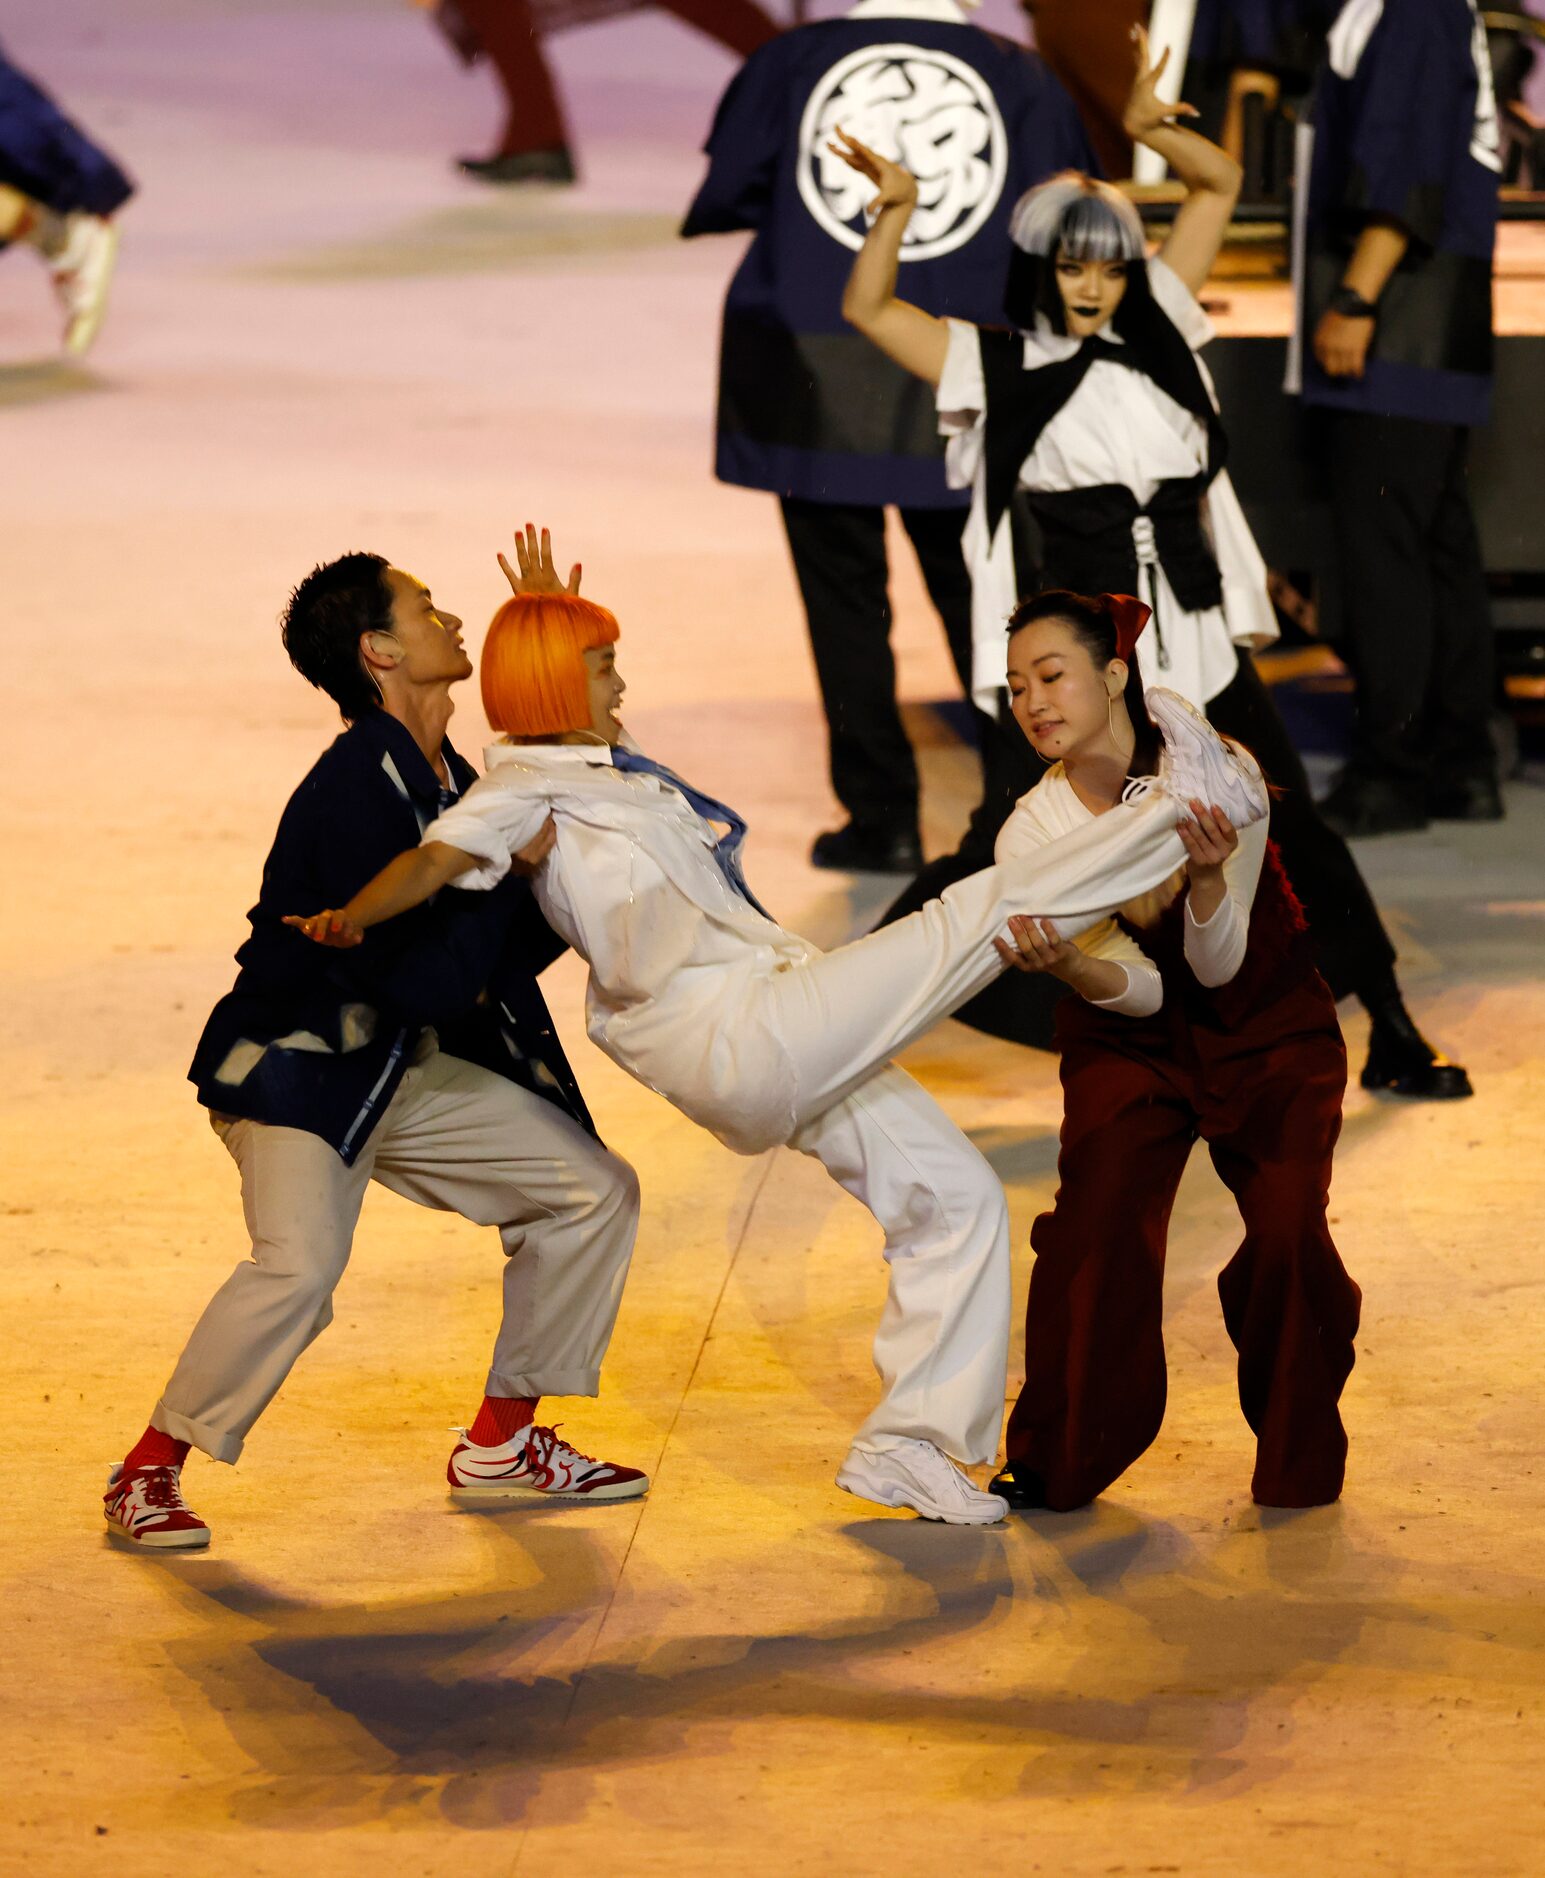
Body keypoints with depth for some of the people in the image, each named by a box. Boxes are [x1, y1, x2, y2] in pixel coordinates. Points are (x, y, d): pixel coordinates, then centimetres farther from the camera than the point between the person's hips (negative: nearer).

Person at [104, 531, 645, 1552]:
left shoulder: (442, 776, 4)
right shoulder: (355, 794, -25)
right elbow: (425, 979, -27)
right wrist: (512, 865, -21)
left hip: (407, 1073, 9)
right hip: (295, 1065, -9)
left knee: (595, 1190, 6)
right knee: (301, 1263, -31)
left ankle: (501, 1446, 15)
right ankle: (148, 1475, -15)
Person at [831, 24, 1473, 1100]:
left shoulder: (1157, 327, 7)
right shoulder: (996, 368, -1)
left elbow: (1221, 185, 11)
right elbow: (868, 309, -5)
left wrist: (1151, 127, -4)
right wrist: (896, 210, -18)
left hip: (1199, 646, 3)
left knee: (1295, 838, 8)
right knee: (1004, 855, -3)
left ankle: (1392, 1041, 17)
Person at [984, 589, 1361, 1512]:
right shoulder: (1034, 833, -15)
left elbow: (1218, 967, -23)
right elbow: (1142, 988, -19)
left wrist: (1206, 878, -43)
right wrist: (1065, 961, -41)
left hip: (1269, 1030, -1)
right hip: (1133, 1046, 1)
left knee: (1289, 1235, -18)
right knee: (1098, 1223, -20)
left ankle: (1299, 1461, 4)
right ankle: (1061, 1462, -4)